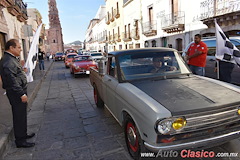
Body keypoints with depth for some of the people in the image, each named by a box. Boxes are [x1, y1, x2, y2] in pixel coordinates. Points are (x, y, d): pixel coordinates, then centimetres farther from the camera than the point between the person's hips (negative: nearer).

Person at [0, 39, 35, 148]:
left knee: (21, 115, 20)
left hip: (19, 92, 11)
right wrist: (21, 94, -24)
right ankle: (20, 141, 13)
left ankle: (23, 134, 36)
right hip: (16, 94, -11)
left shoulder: (11, 59, 13)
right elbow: (12, 80, -25)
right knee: (19, 116, 0)